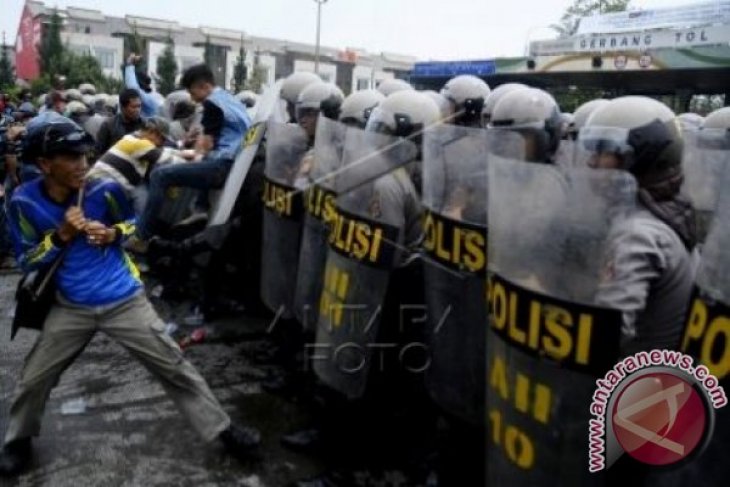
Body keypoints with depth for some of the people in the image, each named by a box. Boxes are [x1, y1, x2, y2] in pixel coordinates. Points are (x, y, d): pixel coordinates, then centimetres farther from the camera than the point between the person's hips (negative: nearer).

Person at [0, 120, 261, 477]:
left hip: (124, 300, -1)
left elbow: (133, 225, 5)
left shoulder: (104, 189, -12)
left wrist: (113, 234, -17)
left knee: (174, 367, 1)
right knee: (33, 379, 12)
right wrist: (61, 236, -19)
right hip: (71, 307, 2)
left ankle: (223, 430, 12)